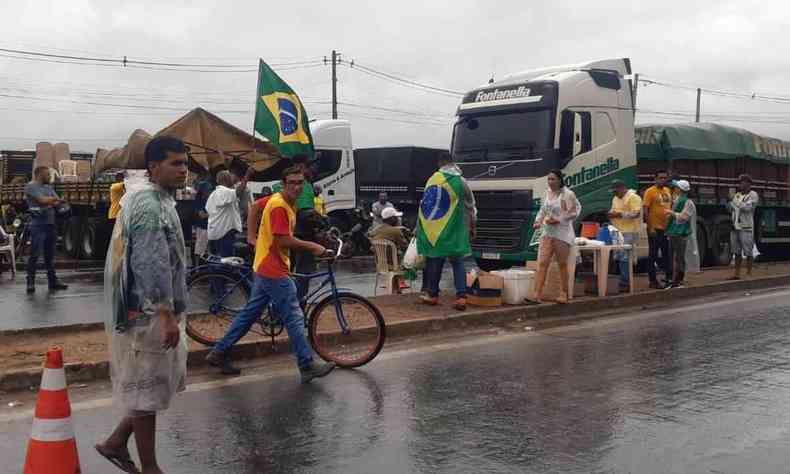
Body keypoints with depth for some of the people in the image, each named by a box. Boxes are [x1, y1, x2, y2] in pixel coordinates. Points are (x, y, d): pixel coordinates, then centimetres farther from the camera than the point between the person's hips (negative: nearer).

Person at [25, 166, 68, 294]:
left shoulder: (48, 187, 17)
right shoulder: (31, 186, -6)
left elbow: (58, 202, 8)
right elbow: (43, 200, -17)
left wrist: (49, 202, -12)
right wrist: (54, 199, 0)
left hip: (50, 224, 7)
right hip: (38, 225, -7)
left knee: (50, 254, 11)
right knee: (35, 254, -7)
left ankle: (53, 281, 16)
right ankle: (30, 282, -2)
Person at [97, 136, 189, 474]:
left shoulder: (157, 201, 15)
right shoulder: (149, 205, -18)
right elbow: (153, 264, -26)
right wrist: (167, 315, -27)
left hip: (154, 310, 10)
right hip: (149, 312, -10)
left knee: (157, 383, 18)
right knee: (146, 386, 1)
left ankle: (116, 443, 28)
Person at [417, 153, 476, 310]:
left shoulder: (433, 180, -1)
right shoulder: (461, 182, -1)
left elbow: (424, 205, 4)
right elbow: (471, 207, 6)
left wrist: (420, 226, 15)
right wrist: (472, 227, 19)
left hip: (434, 231, 0)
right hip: (455, 231, 0)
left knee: (434, 261, 11)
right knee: (458, 263, 6)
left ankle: (432, 295, 20)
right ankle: (461, 297, -4)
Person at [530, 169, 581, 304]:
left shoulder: (567, 194, -8)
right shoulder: (547, 193, 11)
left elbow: (574, 212, -10)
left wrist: (558, 220, -19)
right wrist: (538, 222, 2)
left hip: (562, 233, -5)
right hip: (547, 232, 5)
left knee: (562, 264, 5)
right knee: (542, 263, -5)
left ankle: (564, 294, 18)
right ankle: (537, 294, -8)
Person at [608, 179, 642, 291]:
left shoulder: (633, 197, -8)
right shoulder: (615, 198, 19)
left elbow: (636, 214, -17)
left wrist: (619, 214, -20)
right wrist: (611, 213, 5)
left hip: (629, 232, -9)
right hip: (617, 232, 9)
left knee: (625, 258, -10)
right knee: (619, 257, 8)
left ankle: (625, 283, -6)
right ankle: (625, 282, 15)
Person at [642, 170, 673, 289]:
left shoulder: (668, 191, 11)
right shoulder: (650, 191, -9)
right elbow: (645, 210, -12)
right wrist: (650, 227, -17)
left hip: (667, 228, 6)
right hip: (655, 229, -6)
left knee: (667, 254, 15)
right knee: (653, 255, 1)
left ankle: (668, 277, 26)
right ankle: (653, 281, 6)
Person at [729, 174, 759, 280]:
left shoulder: (753, 195, -4)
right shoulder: (737, 195, 14)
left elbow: (747, 207, -19)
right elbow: (731, 208, 18)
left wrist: (735, 202, -8)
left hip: (746, 228, -6)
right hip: (735, 227, 6)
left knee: (748, 252, -2)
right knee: (737, 252, 10)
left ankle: (748, 274, 4)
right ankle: (737, 274, 15)